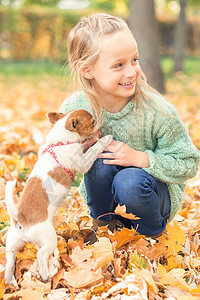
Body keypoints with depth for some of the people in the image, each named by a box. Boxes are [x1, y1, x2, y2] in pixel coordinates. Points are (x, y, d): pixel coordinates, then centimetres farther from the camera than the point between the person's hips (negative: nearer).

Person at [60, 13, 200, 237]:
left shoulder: (158, 111, -24)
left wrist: (139, 159, -29)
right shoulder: (72, 109, -18)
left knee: (130, 182, -34)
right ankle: (102, 224, -1)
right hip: (101, 194, 2)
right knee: (101, 161, -29)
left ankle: (154, 235, -1)